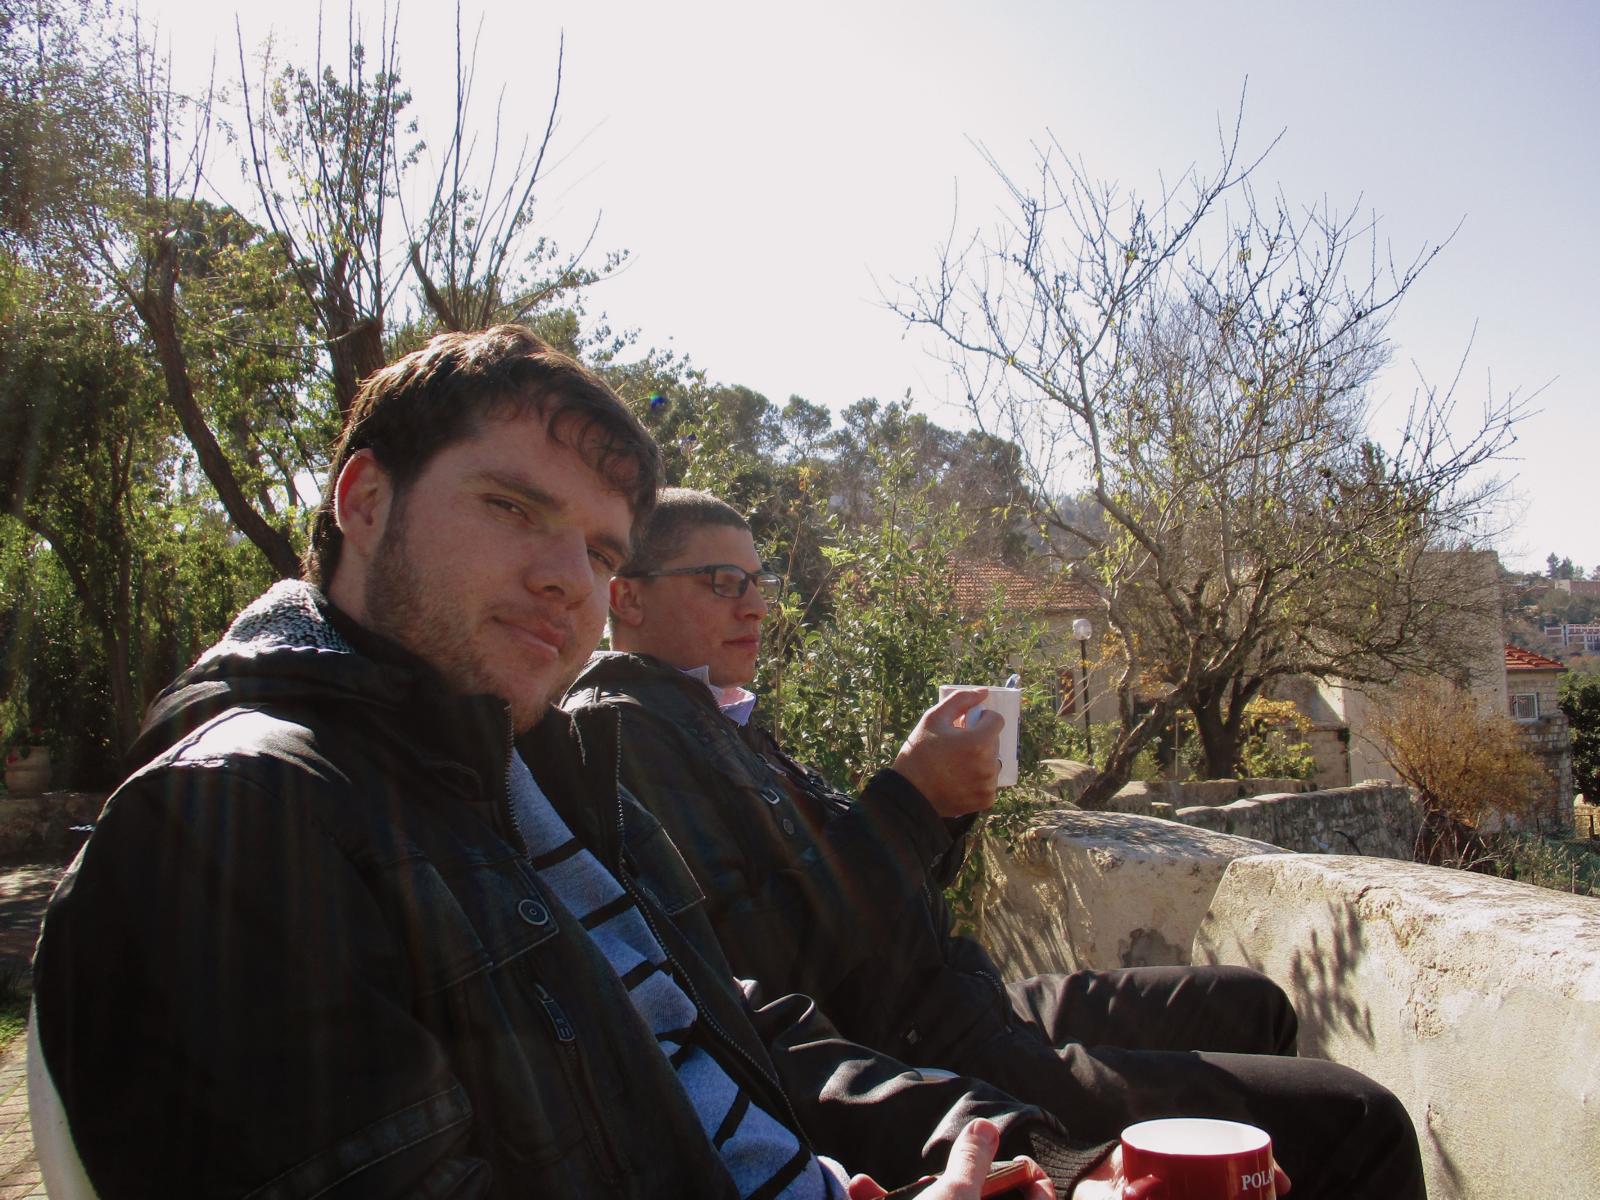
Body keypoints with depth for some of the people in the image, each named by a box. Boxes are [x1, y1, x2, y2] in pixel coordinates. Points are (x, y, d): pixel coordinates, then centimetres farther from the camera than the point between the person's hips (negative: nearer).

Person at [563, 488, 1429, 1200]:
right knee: (1358, 1126, -14)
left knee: (1251, 1006, 27)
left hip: (954, 1017, 11)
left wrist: (939, 802, 0)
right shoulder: (617, 728, -13)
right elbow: (755, 962, -23)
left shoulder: (711, 719, 19)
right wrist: (907, 797, -18)